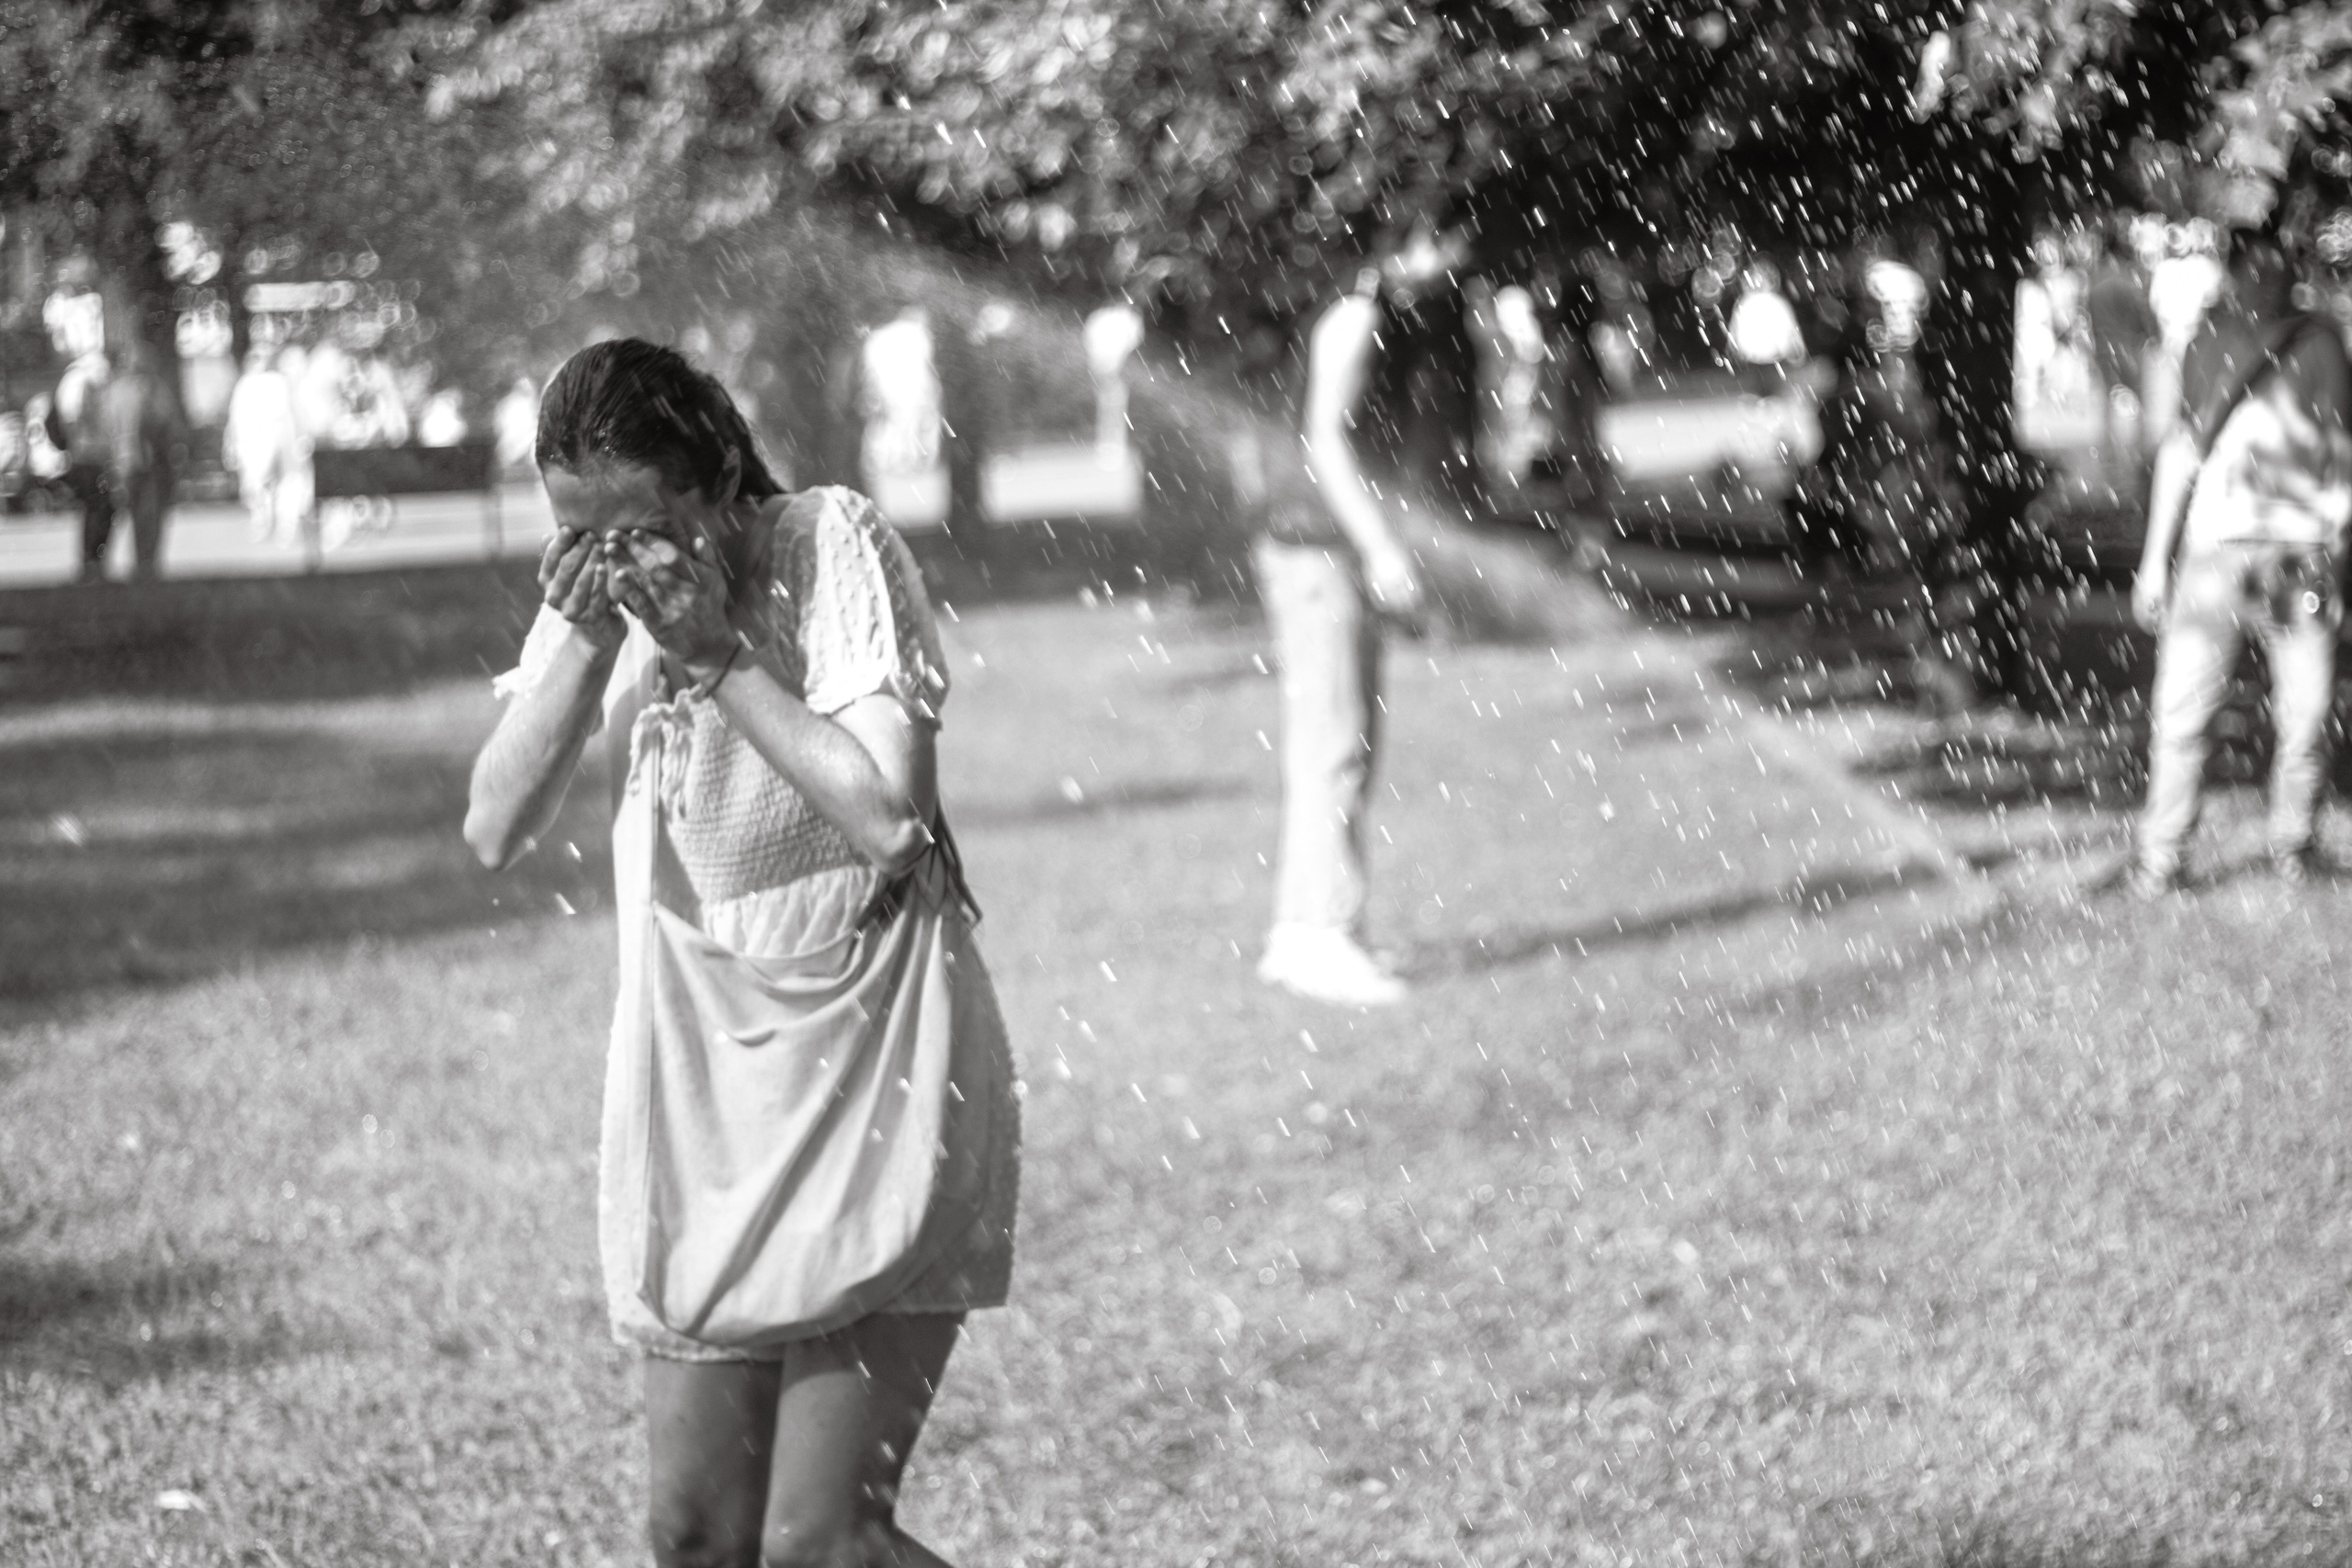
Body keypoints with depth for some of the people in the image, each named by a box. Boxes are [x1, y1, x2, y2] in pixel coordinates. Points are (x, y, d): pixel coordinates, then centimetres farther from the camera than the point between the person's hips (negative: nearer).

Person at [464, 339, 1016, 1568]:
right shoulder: (601, 587, -1)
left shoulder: (834, 545, -15)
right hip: (705, 1095, 5)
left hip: (875, 1073, -5)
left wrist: (718, 654, -22)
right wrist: (585, 638, -19)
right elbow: (494, 832, -8)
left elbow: (889, 819, -23)